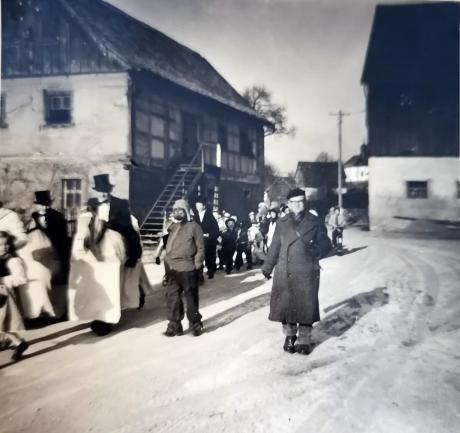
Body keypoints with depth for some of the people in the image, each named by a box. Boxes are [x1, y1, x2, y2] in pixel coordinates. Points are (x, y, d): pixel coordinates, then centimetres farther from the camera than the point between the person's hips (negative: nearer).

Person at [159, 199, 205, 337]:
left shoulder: (193, 226, -3)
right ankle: (174, 325, 21)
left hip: (187, 268, -5)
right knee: (172, 298, 9)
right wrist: (166, 262, 11)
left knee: (191, 298, 5)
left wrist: (197, 264, -10)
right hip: (172, 269, 6)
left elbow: (200, 247, -4)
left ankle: (195, 324, 20)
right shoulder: (171, 227, 14)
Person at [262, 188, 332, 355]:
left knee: (306, 305, 3)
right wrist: (267, 267, 14)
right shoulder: (282, 223, 8)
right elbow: (274, 247, 13)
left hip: (307, 272, -2)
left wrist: (316, 249, -19)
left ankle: (304, 340, 20)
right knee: (285, 304, 6)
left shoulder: (314, 221, 3)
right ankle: (290, 335, 27)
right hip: (284, 272, 2)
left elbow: (326, 244, 3)